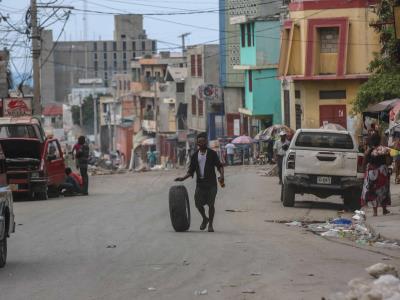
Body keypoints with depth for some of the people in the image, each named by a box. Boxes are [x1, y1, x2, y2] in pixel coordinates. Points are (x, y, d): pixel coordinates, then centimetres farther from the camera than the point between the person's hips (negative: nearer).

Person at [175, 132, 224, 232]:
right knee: (198, 203, -1)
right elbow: (191, 171, 13)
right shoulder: (195, 156, 10)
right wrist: (183, 178, -1)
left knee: (211, 203, -7)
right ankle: (205, 219, 26)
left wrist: (221, 175, -20)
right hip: (200, 183, 3)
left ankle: (210, 224, 6)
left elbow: (219, 166, -3)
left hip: (211, 183, -3)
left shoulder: (212, 153, 1)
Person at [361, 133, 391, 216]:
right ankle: (384, 209, 25)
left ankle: (375, 211, 2)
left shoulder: (369, 151, -10)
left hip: (372, 172, -1)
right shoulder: (385, 150, -9)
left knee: (373, 191, 6)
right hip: (383, 172, 1)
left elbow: (365, 163, -5)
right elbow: (388, 162, -8)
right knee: (383, 190, 16)